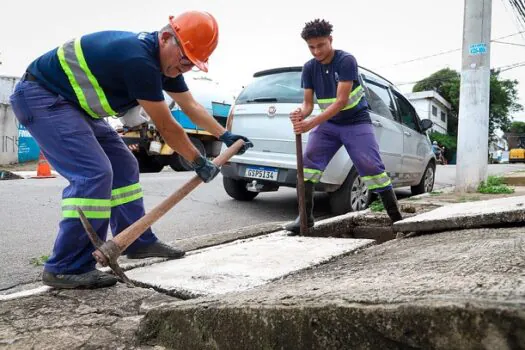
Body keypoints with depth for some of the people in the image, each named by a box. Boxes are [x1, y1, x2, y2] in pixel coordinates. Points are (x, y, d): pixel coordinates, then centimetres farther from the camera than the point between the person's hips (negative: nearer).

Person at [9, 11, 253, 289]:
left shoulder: (165, 62, 1)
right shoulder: (139, 60, -30)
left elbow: (192, 107, 15)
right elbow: (166, 127, -22)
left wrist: (225, 136, 18)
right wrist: (199, 163, -10)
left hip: (72, 102, 10)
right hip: (40, 96, -10)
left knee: (123, 167, 8)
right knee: (93, 173, -22)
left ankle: (139, 242, 18)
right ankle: (66, 268, -14)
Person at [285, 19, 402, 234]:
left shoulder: (346, 61, -19)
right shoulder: (309, 68, -3)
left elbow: (341, 101, -28)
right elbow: (308, 103, -4)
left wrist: (311, 123, -36)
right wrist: (301, 114, -30)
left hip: (356, 122, -4)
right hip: (328, 123, 5)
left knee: (371, 166, -12)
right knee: (309, 160, -11)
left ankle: (396, 218, -2)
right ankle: (306, 217, -5)